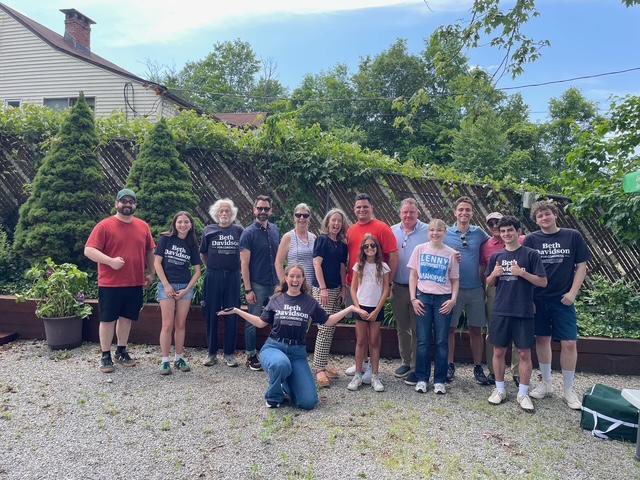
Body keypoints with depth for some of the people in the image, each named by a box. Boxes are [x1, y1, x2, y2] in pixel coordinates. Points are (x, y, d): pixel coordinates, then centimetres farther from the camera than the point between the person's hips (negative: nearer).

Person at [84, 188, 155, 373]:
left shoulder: (143, 227, 8)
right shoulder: (104, 226, -6)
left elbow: (150, 251, 17)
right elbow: (89, 250, -10)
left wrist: (151, 273, 12)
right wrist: (111, 261, -21)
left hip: (135, 283, 4)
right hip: (110, 284, -4)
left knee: (127, 317, 14)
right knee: (107, 319, 5)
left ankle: (121, 351, 29)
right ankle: (105, 356, 18)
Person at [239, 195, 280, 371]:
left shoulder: (275, 230, 8)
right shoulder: (248, 233, -8)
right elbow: (244, 263, -10)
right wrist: (248, 290, -14)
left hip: (275, 284, 5)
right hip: (257, 285, -5)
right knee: (253, 322, 6)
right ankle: (251, 356, 20)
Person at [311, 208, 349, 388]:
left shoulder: (342, 245, 13)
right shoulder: (321, 240, -6)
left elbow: (342, 268, 15)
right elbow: (317, 264, -11)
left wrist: (344, 289, 8)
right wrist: (323, 288, -17)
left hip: (336, 290, 7)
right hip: (322, 289, -7)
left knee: (331, 329, 10)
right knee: (324, 328, -10)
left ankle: (324, 364, 20)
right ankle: (319, 369, -4)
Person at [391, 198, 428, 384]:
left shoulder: (428, 232, -4)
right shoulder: (392, 231, 6)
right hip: (398, 288, 4)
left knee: (418, 329, 2)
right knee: (402, 328, 14)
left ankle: (416, 367, 13)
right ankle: (405, 362, 29)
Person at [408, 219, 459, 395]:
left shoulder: (451, 253, 3)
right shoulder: (420, 249, 3)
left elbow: (455, 280, 7)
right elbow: (413, 275, 5)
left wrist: (453, 299, -7)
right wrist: (413, 298, -3)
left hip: (443, 299, 0)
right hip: (423, 297, 0)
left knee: (442, 341, 4)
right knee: (423, 341, 3)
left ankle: (439, 380, 15)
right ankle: (421, 379, 14)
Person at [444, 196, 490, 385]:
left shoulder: (478, 233, 5)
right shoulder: (446, 233, 1)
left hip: (475, 289, 2)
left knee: (476, 329, 9)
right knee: (450, 328, 4)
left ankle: (478, 368, 22)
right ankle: (450, 366, 19)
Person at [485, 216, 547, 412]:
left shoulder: (530, 254, -2)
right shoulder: (496, 256, 8)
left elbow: (543, 282, -4)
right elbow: (489, 283, 14)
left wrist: (522, 273, -17)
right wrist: (494, 274, -7)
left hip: (523, 312, -3)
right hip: (500, 312, 3)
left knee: (524, 353, 4)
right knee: (499, 351, 8)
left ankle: (523, 393, 18)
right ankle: (499, 390, 23)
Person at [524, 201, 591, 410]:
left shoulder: (573, 236, 0)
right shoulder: (531, 239, 1)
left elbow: (581, 266, 3)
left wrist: (573, 292, -6)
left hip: (563, 299, -1)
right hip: (538, 299, 1)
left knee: (569, 343, -1)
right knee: (542, 340, 9)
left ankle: (569, 390, 15)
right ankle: (546, 383, 25)